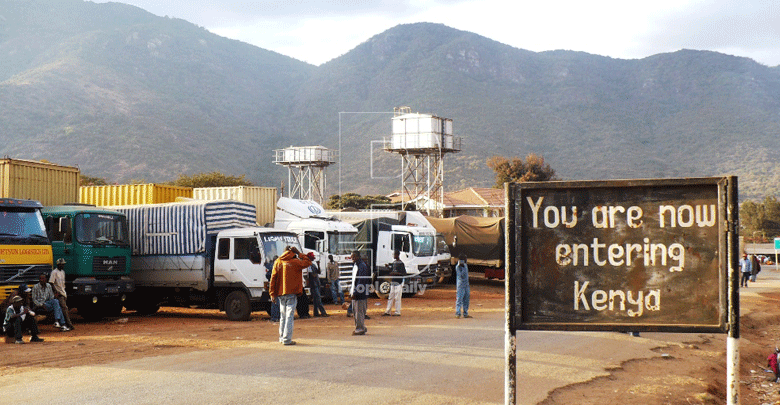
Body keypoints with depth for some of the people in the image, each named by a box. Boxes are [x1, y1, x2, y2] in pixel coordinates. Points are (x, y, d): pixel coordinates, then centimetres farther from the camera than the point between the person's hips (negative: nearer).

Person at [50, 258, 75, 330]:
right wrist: (56, 292, -22)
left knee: (65, 309, 9)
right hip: (59, 294, -8)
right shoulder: (54, 272, -10)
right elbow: (51, 283, -15)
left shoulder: (62, 272, 16)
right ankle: (69, 325, -17)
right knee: (64, 308, -14)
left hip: (63, 293, 8)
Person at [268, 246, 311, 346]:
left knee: (283, 315, 16)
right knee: (289, 316, -5)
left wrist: (272, 293, 7)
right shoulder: (295, 262, -6)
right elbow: (308, 262, 6)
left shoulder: (278, 262, 7)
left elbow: (273, 278, 5)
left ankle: (282, 337, 22)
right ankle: (287, 339, -8)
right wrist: (299, 254, 9)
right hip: (291, 293, -5)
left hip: (280, 293, 5)